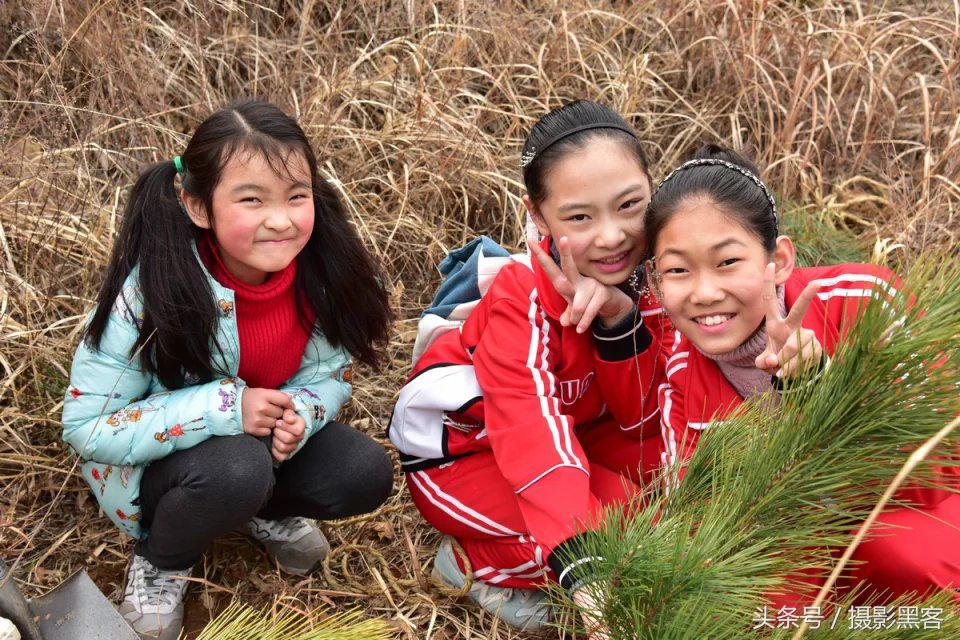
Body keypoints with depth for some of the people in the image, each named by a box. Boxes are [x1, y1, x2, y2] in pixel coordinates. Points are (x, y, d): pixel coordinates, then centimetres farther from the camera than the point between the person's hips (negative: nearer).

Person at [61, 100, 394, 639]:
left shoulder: (318, 270, -19)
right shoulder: (151, 294, -30)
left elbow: (330, 372, -4)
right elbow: (85, 425, -25)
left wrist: (299, 415, -28)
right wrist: (221, 409, -35)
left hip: (265, 435, 4)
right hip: (151, 461, -4)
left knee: (366, 474, -19)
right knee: (236, 470, -35)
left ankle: (261, 509, 12)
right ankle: (159, 564, -2)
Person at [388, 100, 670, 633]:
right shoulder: (523, 297, -30)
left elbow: (641, 418, -16)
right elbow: (532, 432, -41)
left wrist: (620, 319, -35)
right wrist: (584, 566, -55)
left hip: (579, 429, 7)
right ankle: (473, 562, -7)